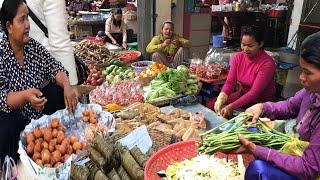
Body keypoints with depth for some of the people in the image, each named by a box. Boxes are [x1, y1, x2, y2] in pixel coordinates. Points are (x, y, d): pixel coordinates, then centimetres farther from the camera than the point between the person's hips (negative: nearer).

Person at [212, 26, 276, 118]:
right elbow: (229, 82, -10)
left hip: (262, 102, -5)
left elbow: (254, 93, -28)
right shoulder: (238, 57, -5)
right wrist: (221, 98, -31)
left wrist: (231, 107, -38)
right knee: (210, 105, -7)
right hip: (242, 95, 5)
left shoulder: (267, 63, -22)